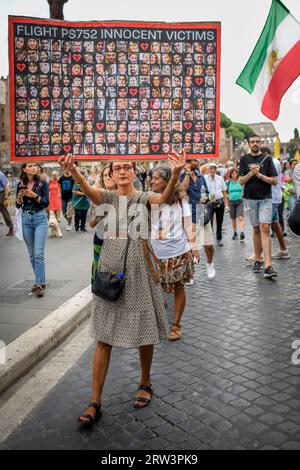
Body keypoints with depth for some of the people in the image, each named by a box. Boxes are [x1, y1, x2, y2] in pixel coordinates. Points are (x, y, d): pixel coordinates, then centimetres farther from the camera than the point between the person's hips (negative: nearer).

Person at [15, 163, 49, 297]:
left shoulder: (43, 183, -3)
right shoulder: (20, 185, 6)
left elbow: (46, 203, -7)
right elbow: (18, 205, 8)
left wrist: (34, 195, -20)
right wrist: (19, 196, -12)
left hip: (40, 219, -4)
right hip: (26, 219, 4)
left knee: (39, 253, -11)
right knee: (32, 254, 9)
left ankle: (39, 284, -10)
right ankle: (41, 281, 20)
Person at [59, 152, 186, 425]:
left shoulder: (144, 197, 0)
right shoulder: (108, 197, 3)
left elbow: (165, 199, -24)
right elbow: (88, 190, -20)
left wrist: (176, 175, -45)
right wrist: (73, 170, -42)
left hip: (138, 266, -1)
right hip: (110, 265, 1)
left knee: (144, 330, 9)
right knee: (104, 334, 3)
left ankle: (145, 383, 33)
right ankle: (95, 402, 11)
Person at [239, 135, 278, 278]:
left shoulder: (267, 159, 4)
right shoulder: (244, 159, 7)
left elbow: (274, 181, 1)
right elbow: (241, 181, 1)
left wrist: (260, 175, -11)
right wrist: (251, 172, -15)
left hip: (265, 198, -2)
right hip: (251, 198, 2)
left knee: (265, 228, -13)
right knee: (256, 229, 9)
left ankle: (268, 265, -18)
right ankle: (257, 260, 20)